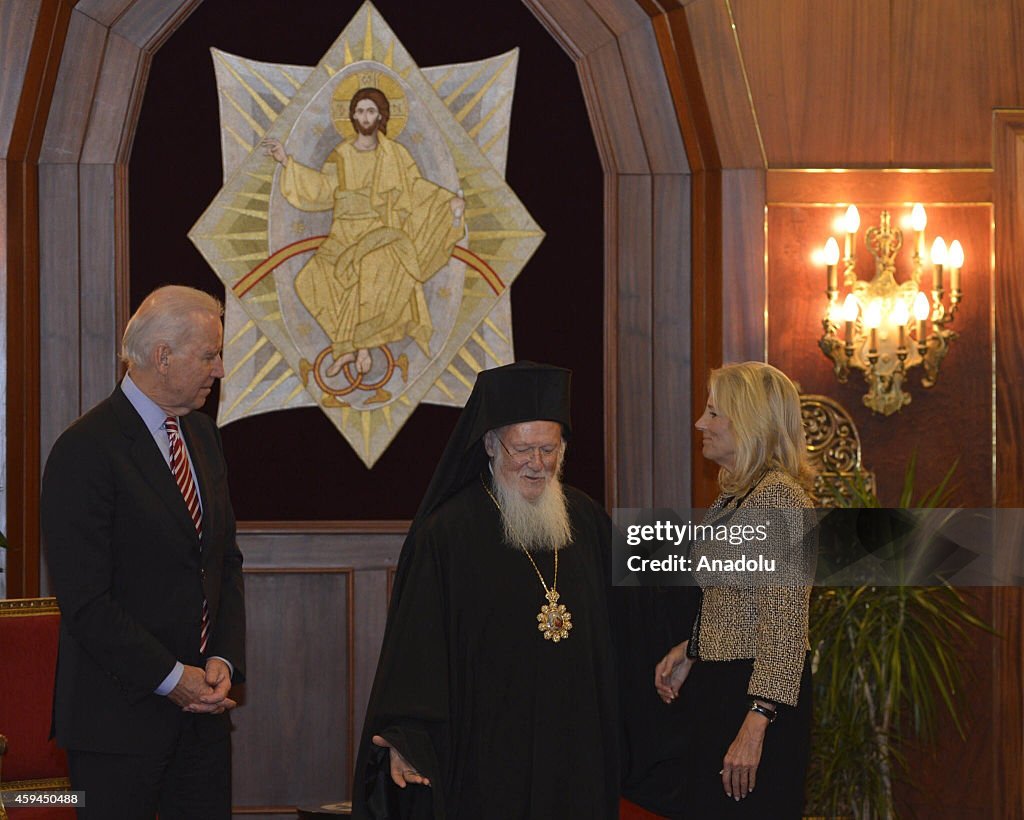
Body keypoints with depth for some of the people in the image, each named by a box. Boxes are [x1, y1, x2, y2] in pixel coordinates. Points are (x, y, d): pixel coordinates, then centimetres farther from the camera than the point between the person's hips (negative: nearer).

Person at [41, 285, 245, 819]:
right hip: (120, 711, -7)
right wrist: (170, 678, -15)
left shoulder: (201, 435, 13)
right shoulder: (85, 451, -14)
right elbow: (85, 600, -17)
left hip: (203, 705, 7)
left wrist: (223, 659, 0)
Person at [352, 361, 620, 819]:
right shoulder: (446, 535, -8)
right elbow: (416, 645, -12)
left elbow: (614, 638, 18)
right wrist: (405, 739, -21)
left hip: (576, 745, 5)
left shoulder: (589, 522, 8)